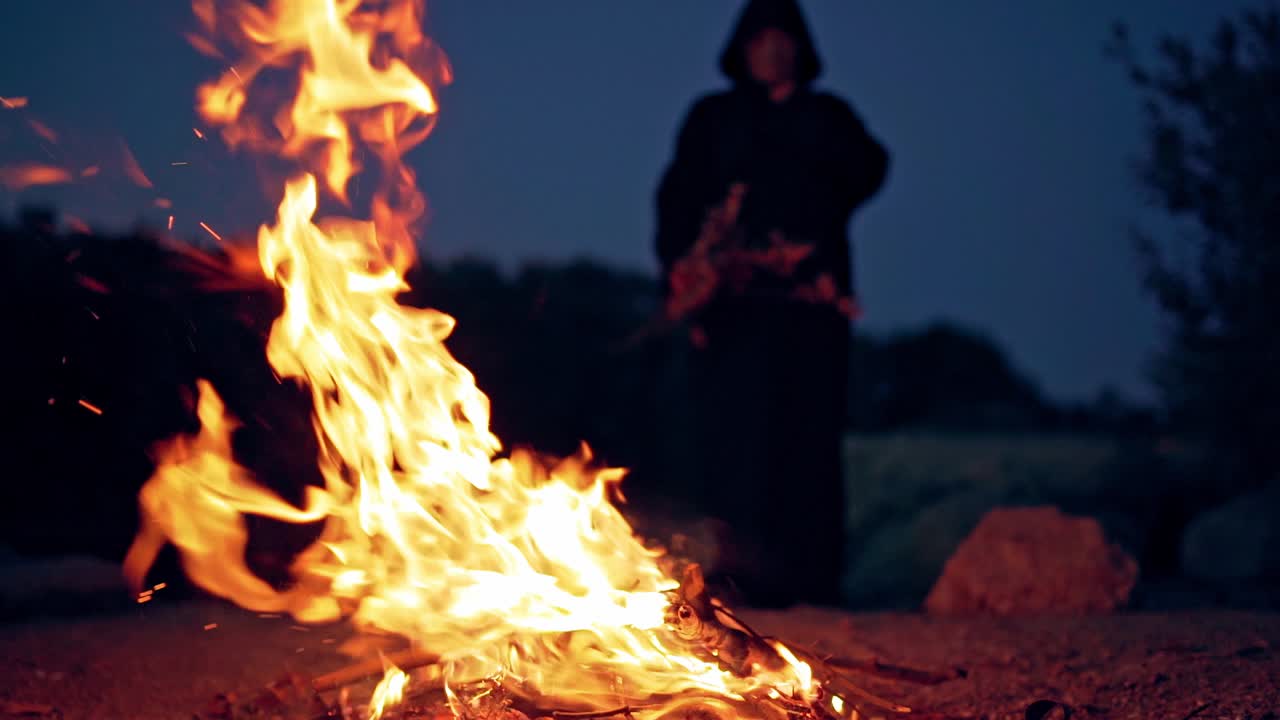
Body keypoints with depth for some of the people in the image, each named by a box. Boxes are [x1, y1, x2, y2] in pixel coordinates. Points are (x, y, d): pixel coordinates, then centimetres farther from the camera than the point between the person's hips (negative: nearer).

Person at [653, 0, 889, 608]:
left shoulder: (828, 115, 20)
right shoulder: (711, 118, 17)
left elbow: (868, 172, 2)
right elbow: (677, 198, 6)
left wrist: (803, 120, -4)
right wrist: (681, 273, -10)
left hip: (810, 299, 1)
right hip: (733, 300, -1)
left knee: (808, 436, -4)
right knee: (736, 432, -14)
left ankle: (810, 575, -3)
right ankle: (738, 574, -18)